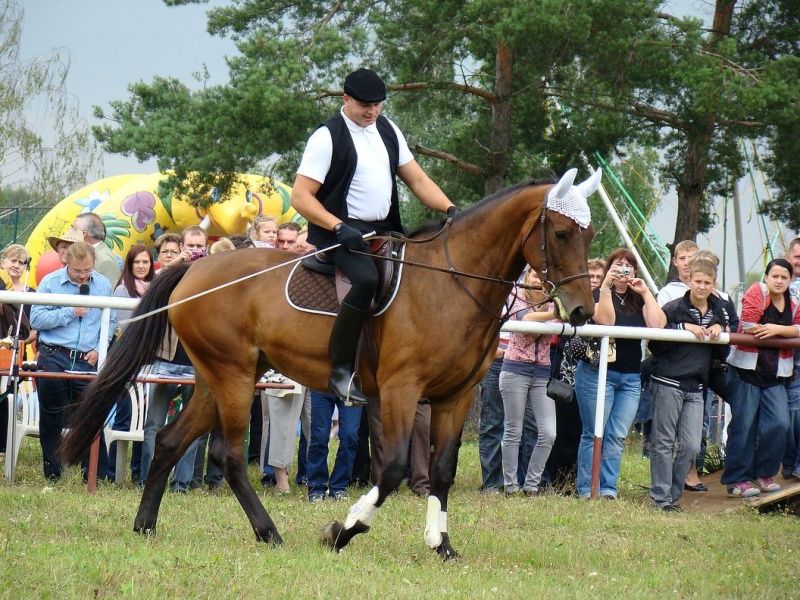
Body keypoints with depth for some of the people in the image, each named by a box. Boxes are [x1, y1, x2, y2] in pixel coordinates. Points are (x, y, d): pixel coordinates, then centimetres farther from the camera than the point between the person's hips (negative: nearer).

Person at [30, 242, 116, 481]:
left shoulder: (103, 285, 5)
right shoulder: (50, 282, -2)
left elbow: (110, 321, 11)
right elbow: (36, 319, -8)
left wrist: (99, 349, -2)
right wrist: (70, 312, -13)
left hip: (87, 361, 1)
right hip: (53, 359, -1)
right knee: (51, 420, 5)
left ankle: (97, 475, 6)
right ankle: (52, 474, 15)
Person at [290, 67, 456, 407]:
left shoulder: (387, 131, 14)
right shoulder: (328, 136, -8)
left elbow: (417, 179, 15)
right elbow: (300, 197, -13)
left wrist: (450, 209, -2)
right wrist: (339, 228, -25)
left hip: (384, 231, 8)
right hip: (339, 232, -8)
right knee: (367, 279, -35)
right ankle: (341, 370, -29)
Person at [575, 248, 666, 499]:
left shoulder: (639, 300, 12)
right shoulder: (598, 294, 1)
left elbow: (658, 324, -5)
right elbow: (605, 319, -19)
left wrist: (645, 293, -6)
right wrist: (606, 286, -21)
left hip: (631, 377, 5)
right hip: (598, 372, -5)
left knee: (618, 437, 1)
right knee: (594, 434, -3)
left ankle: (608, 490, 2)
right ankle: (586, 491, -1)